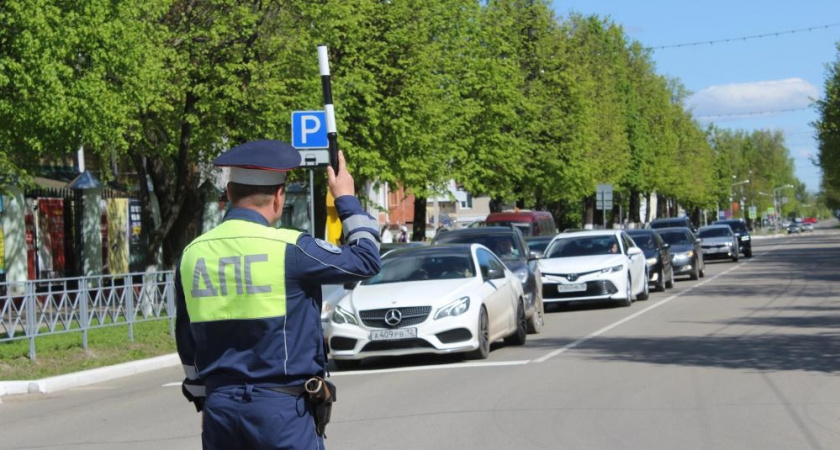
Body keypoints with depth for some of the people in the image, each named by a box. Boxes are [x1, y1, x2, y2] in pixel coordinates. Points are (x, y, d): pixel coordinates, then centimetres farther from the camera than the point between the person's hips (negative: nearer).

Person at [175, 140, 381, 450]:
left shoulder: (192, 255, 6)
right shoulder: (288, 249, -12)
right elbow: (366, 261, 1)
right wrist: (346, 200, 15)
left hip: (221, 412, 5)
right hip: (283, 412, -5)